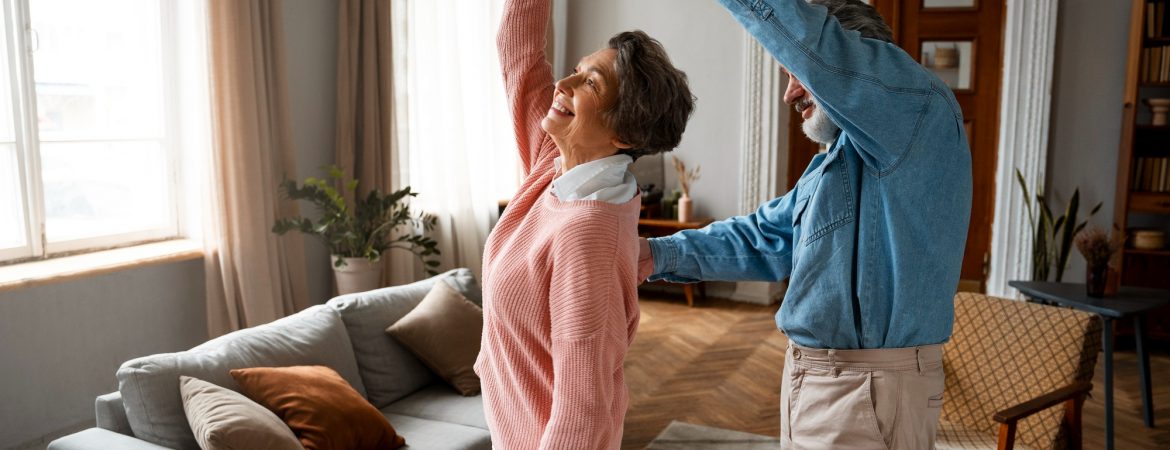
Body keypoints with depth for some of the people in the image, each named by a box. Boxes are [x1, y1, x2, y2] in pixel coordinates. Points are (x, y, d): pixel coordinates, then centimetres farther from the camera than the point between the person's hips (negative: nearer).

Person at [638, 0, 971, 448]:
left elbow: (816, 45, -27)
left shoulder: (921, 109, -13)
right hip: (810, 376, 9)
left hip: (871, 392, -9)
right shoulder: (831, 163, 16)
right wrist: (662, 255, 6)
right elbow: (766, 237, 15)